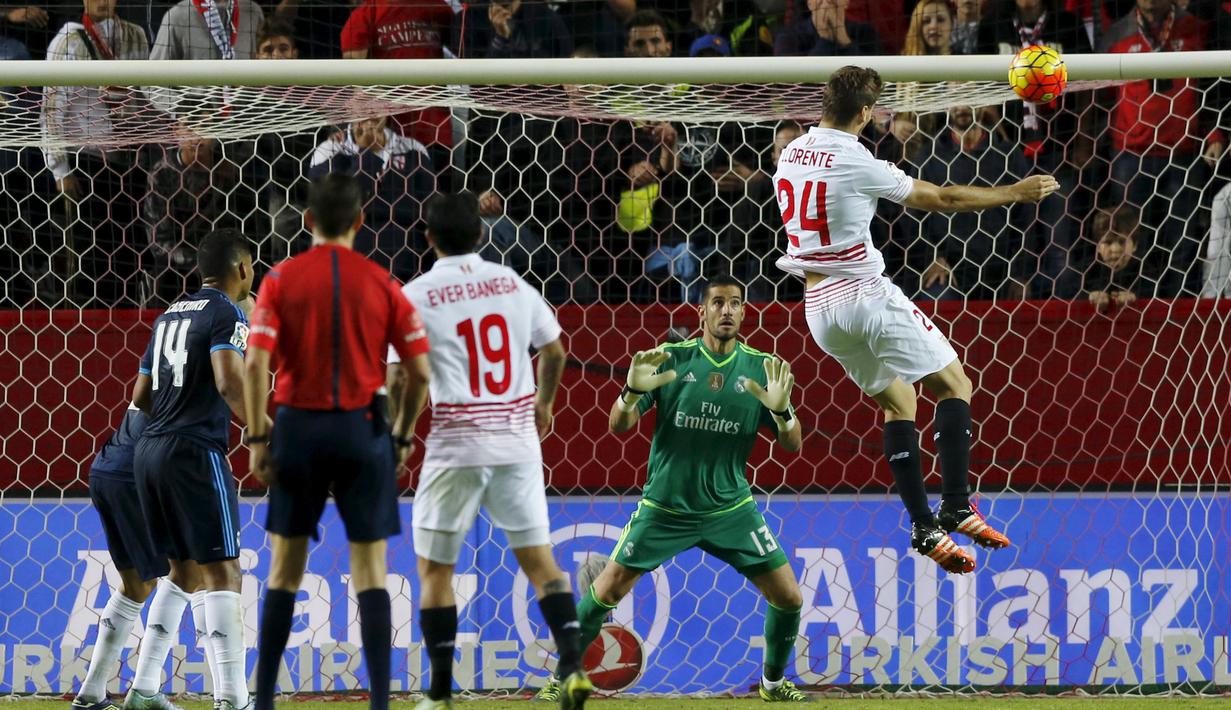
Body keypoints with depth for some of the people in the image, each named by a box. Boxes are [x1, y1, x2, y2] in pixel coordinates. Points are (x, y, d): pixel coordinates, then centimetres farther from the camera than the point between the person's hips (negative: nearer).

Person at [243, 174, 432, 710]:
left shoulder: (281, 279, -1)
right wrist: (403, 435, 10)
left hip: (299, 425, 0)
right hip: (363, 428, 0)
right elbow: (420, 369, -1)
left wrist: (257, 437, -4)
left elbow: (255, 363, -10)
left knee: (284, 570, 10)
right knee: (370, 573, 3)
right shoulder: (381, 284, 1)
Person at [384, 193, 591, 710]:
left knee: (434, 566, 8)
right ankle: (573, 664, -5)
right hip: (518, 438, 3)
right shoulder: (511, 284, 6)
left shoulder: (416, 296, -6)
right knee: (537, 556, 9)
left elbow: (405, 380, -12)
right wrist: (543, 404, 33)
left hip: (457, 443, -3)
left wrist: (402, 434, 5)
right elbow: (554, 350, 15)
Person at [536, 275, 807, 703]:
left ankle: (774, 682, 19)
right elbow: (619, 426, -7)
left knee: (787, 595, -5)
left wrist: (780, 410, -26)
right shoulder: (671, 359, -6)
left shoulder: (761, 368, -2)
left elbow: (793, 444, -4)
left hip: (730, 508, 1)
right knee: (605, 591, -6)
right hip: (665, 507, -1)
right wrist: (633, 391, -29)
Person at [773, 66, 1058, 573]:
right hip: (864, 293, -8)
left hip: (818, 304, 8)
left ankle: (924, 527, 9)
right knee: (953, 385, 1)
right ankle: (956, 507, -11)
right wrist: (1016, 193, 2)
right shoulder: (856, 163, -16)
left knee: (898, 402, 17)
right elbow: (944, 199, -9)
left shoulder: (792, 153, 6)